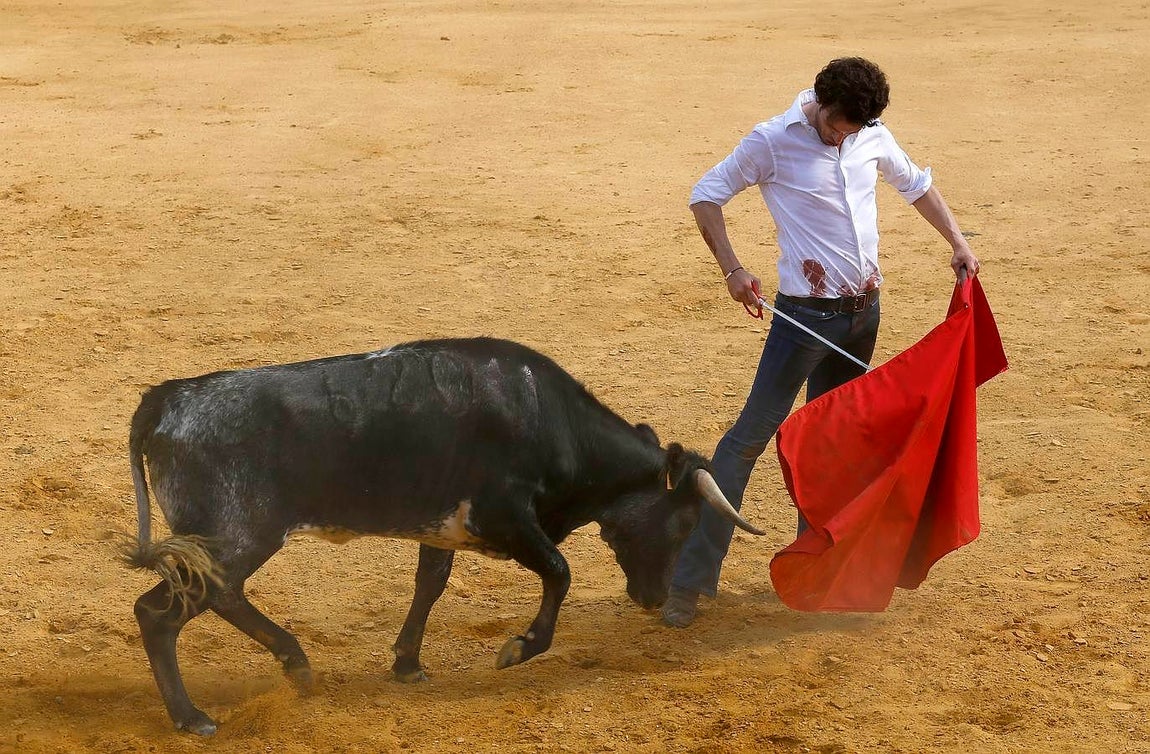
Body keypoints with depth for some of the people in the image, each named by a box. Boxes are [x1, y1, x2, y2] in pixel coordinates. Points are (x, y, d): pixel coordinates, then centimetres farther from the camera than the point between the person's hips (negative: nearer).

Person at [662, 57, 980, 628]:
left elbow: (915, 184, 21)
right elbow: (706, 195, -6)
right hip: (807, 313, -6)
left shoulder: (871, 136, 3)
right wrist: (732, 269, -18)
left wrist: (957, 242, 11)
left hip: (863, 310, 6)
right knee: (751, 435, -8)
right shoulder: (772, 142, -12)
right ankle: (689, 578, -7)